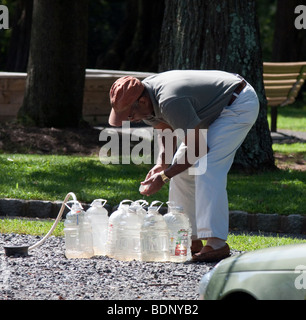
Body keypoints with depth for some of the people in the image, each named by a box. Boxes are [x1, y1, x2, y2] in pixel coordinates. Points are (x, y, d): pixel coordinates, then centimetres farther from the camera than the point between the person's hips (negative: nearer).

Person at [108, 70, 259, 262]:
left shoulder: (170, 102, -35)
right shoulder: (147, 99, -5)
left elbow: (198, 148, -30)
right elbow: (164, 127, 15)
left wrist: (164, 176, -24)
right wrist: (162, 162, -4)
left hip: (242, 105, -10)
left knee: (206, 168, -23)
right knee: (182, 169, 6)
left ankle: (216, 244, -26)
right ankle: (191, 239, 9)